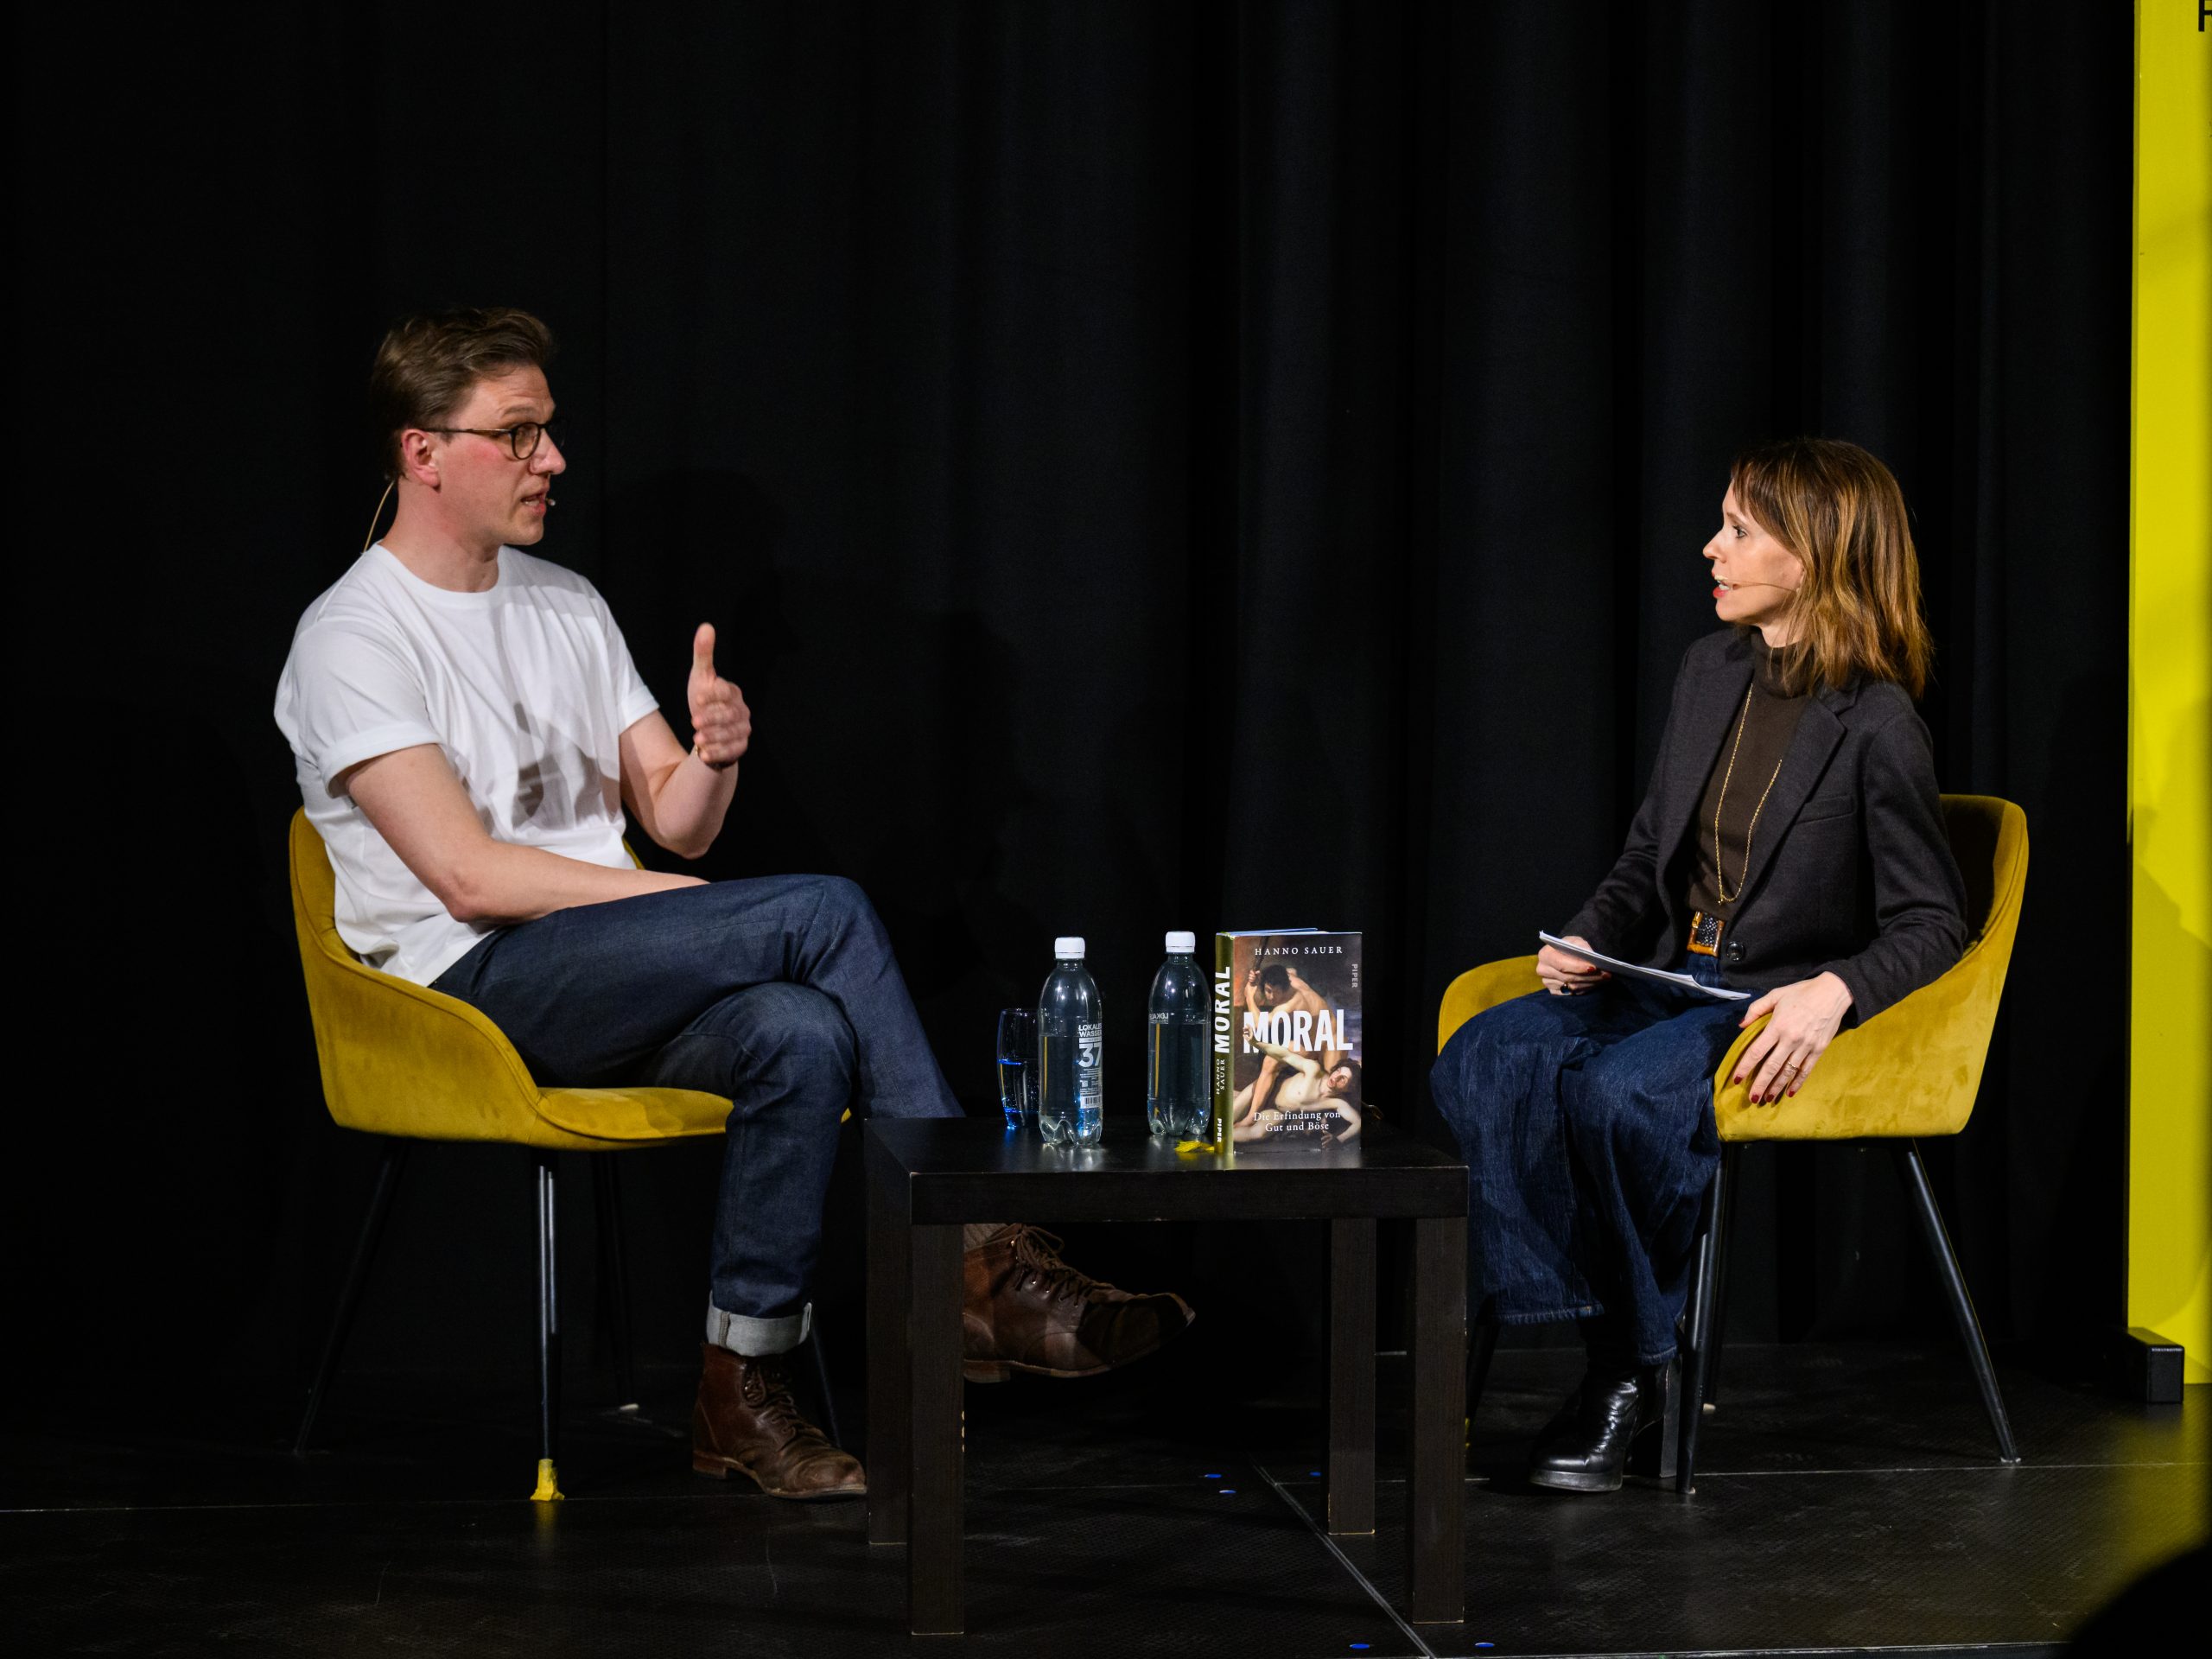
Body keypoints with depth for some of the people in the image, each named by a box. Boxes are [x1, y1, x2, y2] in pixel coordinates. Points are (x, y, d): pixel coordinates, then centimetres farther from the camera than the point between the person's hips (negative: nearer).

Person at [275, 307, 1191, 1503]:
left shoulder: (568, 607, 17)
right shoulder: (352, 640, -6)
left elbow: (678, 823, 15)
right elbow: (467, 873, -16)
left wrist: (712, 758, -10)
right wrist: (713, 915, -15)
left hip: (613, 985, 7)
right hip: (470, 985, -7)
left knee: (799, 1032, -29)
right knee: (829, 913, -26)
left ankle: (741, 1388, -27)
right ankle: (976, 1260, -20)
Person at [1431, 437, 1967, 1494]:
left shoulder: (1874, 726, -10)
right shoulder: (1711, 672, 11)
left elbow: (1930, 924, -8)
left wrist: (1832, 993, -25)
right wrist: (1589, 938, 0)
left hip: (1787, 1010, -7)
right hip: (1672, 982, 7)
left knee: (1620, 1091, -35)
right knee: (1482, 1061, -21)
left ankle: (1639, 1361, -13)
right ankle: (1613, 1356, -20)